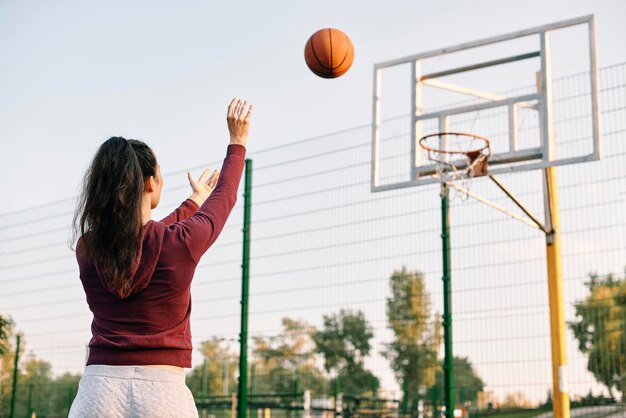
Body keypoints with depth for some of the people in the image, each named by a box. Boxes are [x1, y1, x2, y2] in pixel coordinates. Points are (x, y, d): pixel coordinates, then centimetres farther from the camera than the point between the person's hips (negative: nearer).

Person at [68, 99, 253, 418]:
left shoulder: (87, 248, 4)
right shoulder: (180, 241, -5)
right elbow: (223, 198, 14)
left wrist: (194, 201, 39)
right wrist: (238, 142, 30)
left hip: (98, 390, 3)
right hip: (162, 391, -2)